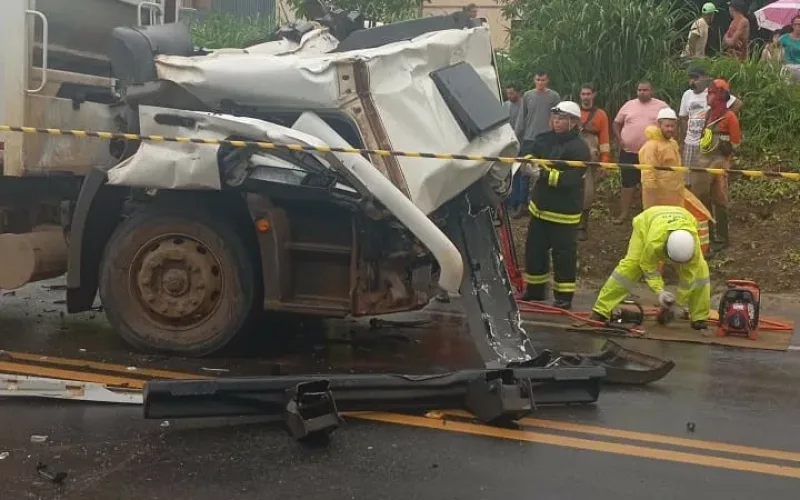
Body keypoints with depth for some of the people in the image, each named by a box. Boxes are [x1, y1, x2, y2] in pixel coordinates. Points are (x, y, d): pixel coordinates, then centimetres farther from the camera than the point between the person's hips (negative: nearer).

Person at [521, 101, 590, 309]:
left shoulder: (579, 148, -16)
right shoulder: (544, 139, 5)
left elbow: (570, 179, -25)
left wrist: (545, 174, -31)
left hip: (563, 212, -7)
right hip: (539, 206, 7)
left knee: (563, 254, 2)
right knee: (534, 249, 16)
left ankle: (564, 296, 14)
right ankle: (534, 289, 32)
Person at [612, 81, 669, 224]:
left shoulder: (661, 106, 0)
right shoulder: (629, 105, 6)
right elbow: (616, 123, 13)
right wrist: (619, 139, -1)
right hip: (629, 152, 1)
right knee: (628, 183, 5)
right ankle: (624, 213, 11)